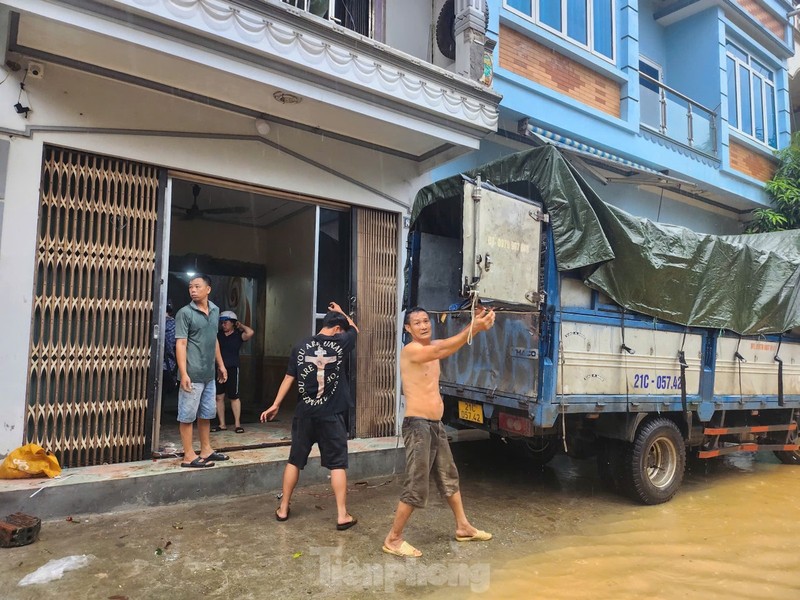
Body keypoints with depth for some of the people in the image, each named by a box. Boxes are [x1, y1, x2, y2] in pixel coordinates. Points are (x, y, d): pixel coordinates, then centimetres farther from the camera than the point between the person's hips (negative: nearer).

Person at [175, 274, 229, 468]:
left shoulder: (215, 311, 10)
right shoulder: (185, 313, -9)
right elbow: (180, 344, -13)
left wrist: (221, 365, 19)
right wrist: (183, 374, -20)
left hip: (209, 374, 7)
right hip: (192, 374, -6)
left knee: (206, 414, 16)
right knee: (188, 415, 3)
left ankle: (206, 450, 28)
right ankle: (189, 456, 11)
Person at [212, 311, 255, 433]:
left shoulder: (238, 335, -3)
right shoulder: (218, 334, 8)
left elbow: (250, 332, -21)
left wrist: (240, 325, -7)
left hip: (232, 369, -4)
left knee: (234, 397, 2)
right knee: (219, 397, 5)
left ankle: (237, 424, 10)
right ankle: (222, 424, 14)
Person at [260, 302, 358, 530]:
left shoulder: (301, 347, 2)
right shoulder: (339, 343, -6)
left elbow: (289, 378, 5)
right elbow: (354, 329, 16)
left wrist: (276, 405, 13)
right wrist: (340, 312, 30)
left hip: (304, 413, 3)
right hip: (331, 415, -3)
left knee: (295, 460, 16)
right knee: (337, 464, 4)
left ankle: (283, 509, 25)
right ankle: (342, 515, 5)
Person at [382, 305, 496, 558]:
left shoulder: (432, 346, 10)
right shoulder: (410, 350, -15)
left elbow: (456, 342, -4)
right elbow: (441, 351, -31)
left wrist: (476, 324, -23)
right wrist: (473, 329, -37)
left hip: (436, 425, 9)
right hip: (417, 425, -9)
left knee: (449, 478, 20)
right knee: (416, 487, -5)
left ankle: (463, 527, 37)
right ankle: (393, 539, 9)